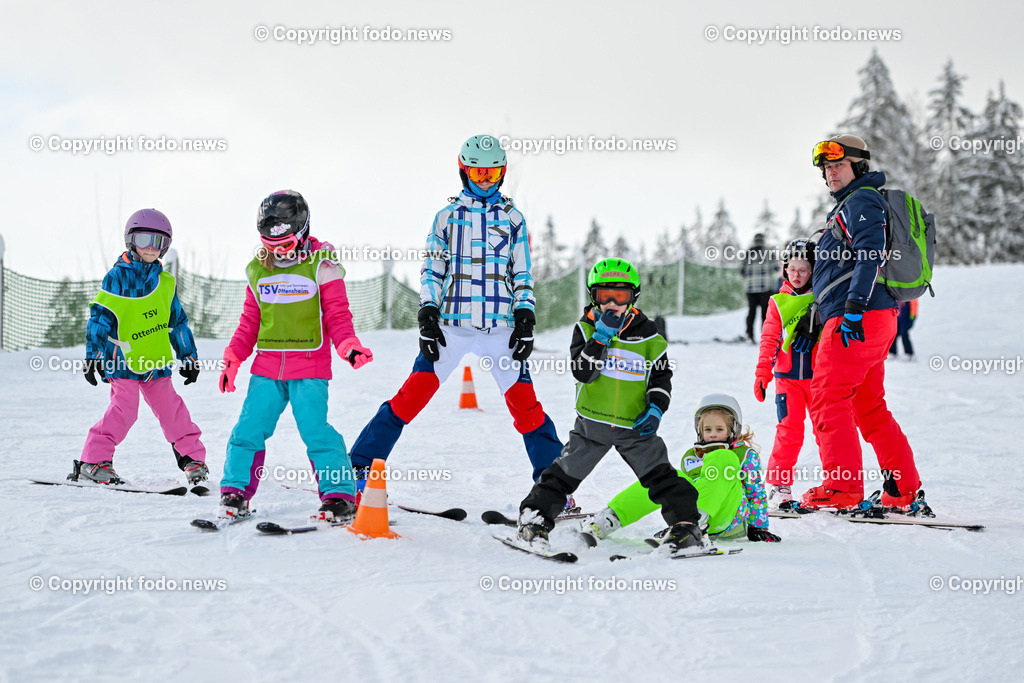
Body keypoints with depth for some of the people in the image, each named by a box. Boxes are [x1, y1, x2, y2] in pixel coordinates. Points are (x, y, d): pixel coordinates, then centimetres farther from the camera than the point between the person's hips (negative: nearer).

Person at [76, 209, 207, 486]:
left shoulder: (165, 283, 12)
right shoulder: (117, 277, -2)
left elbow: (177, 321, 19)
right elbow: (100, 317, -4)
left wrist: (188, 357, 18)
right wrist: (93, 355, -10)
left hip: (157, 361, 4)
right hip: (123, 360, -4)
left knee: (171, 408, 2)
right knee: (123, 409, -14)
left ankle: (192, 457, 15)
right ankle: (93, 460, -7)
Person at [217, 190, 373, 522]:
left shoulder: (321, 265, -2)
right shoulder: (258, 270, 11)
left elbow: (337, 314, -1)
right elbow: (249, 322, 18)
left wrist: (348, 345, -18)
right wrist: (232, 358, 13)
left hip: (309, 366, -4)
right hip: (267, 367, 4)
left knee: (316, 430, -11)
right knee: (249, 428, 0)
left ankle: (340, 496, -2)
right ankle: (234, 491, 13)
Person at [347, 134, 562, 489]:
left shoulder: (513, 218, 12)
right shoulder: (447, 216, 10)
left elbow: (523, 275, 12)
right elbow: (432, 271, 8)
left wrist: (526, 319, 1)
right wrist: (427, 315, -4)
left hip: (500, 327, 1)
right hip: (451, 324, -1)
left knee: (524, 402, -2)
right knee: (413, 394, -8)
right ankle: (361, 466, -2)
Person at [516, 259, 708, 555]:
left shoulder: (649, 338, 2)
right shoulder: (586, 328, -1)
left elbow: (661, 379, 8)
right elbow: (583, 372, -13)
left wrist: (655, 410, -7)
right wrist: (601, 337, -21)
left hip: (635, 426, 0)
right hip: (592, 422, 0)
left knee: (661, 476, -6)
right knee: (565, 473, 3)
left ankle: (686, 524, -3)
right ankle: (534, 518, 15)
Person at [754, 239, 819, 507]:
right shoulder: (778, 302, 9)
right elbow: (769, 339, 10)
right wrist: (762, 373, 3)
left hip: (818, 375, 0)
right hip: (787, 377, 0)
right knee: (789, 428, -7)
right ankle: (779, 484, 1)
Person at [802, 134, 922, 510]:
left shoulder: (861, 200, -5)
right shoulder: (848, 206, 27)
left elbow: (871, 254, -19)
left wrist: (853, 308, -26)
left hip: (857, 319, -10)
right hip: (876, 321, 10)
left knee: (828, 398, -11)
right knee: (870, 407, 12)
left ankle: (842, 488, -14)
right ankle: (904, 490, 12)